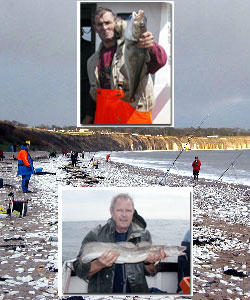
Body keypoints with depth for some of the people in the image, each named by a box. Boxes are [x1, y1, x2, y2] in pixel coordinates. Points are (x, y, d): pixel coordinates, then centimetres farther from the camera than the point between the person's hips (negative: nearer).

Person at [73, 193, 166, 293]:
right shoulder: (95, 235, -2)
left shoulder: (144, 235, 4)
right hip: (102, 292, -2)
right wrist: (99, 264, -24)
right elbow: (79, 270, -5)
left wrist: (148, 263, -13)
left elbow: (150, 272, 8)